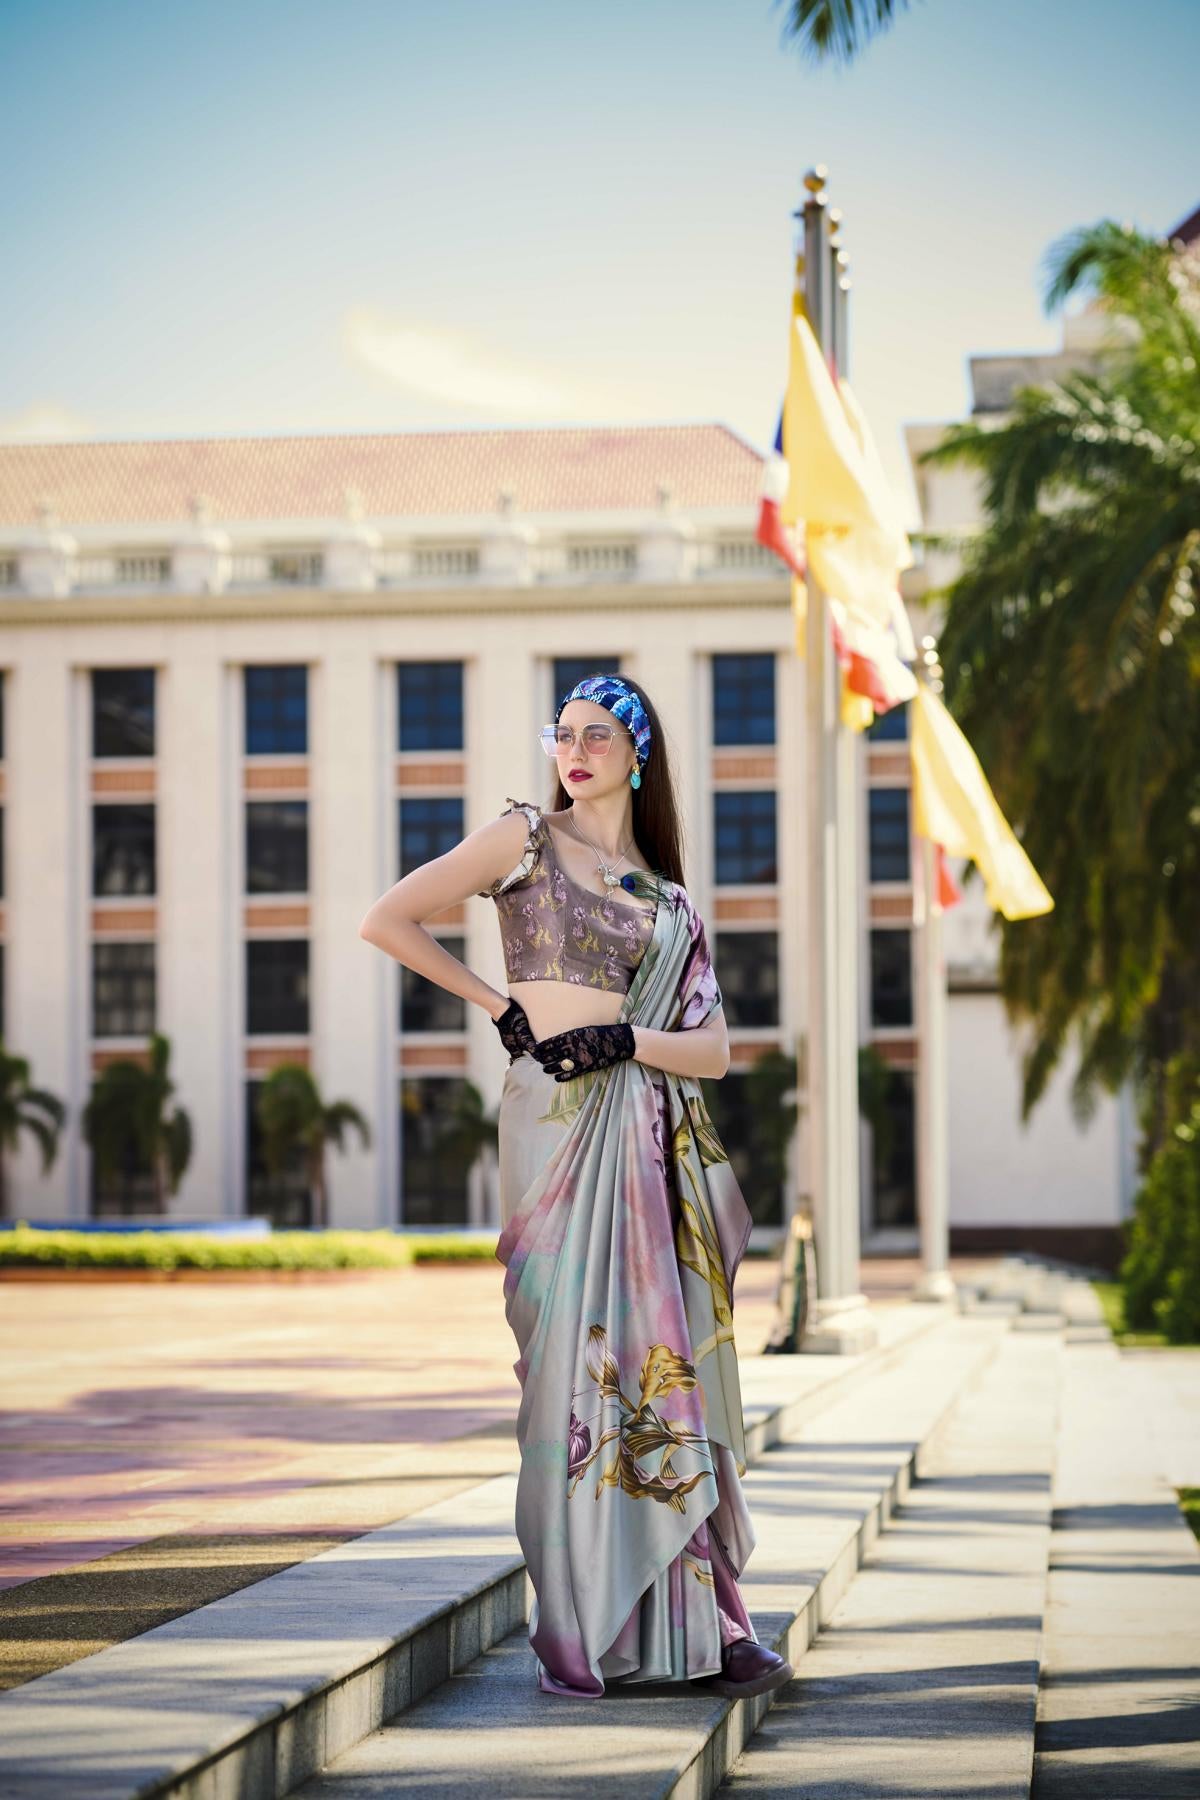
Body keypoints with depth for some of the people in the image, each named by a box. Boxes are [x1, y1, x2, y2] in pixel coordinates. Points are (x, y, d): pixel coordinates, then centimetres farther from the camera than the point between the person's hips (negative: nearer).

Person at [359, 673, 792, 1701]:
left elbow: (712, 1048, 9)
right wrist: (498, 1006, 0)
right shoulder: (527, 839, 7)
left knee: (663, 1361, 2)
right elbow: (388, 920, 1)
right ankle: (580, 1631, -1)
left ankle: (692, 1623, 6)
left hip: (649, 1133, 4)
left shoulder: (666, 895, 17)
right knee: (574, 1356, -6)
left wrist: (622, 1040, -9)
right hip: (556, 1120, -4)